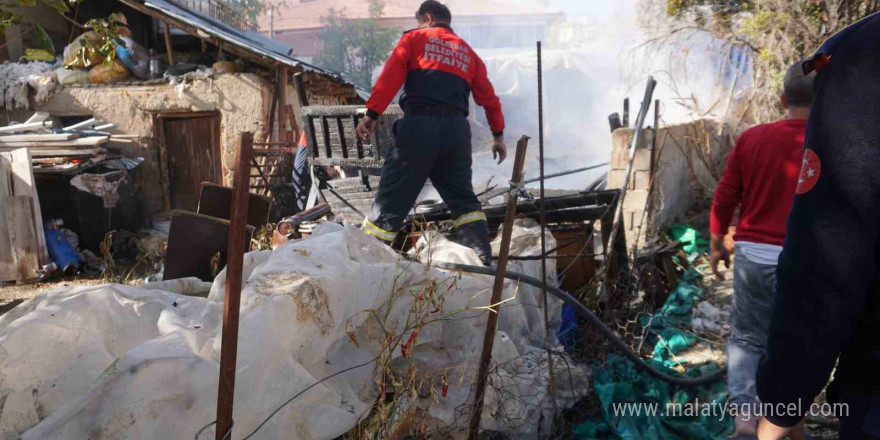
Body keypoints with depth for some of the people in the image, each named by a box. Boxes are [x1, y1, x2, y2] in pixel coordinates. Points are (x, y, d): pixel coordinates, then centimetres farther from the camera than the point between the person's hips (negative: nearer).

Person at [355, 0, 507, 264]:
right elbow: (488, 97, 22)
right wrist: (498, 134, 29)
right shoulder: (468, 53, 25)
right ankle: (483, 261, 10)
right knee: (463, 201, 17)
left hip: (418, 124, -4)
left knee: (392, 198, -3)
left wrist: (371, 114, -5)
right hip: (457, 130, 4)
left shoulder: (415, 38, 14)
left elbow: (390, 77, -1)